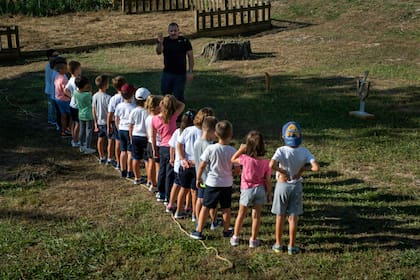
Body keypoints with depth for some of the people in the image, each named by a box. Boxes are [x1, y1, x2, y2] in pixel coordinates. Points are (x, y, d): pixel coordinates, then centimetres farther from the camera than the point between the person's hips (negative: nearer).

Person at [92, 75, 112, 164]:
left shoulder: (95, 96, -4)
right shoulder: (108, 97, -23)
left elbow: (93, 110, 3)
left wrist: (95, 123, 12)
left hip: (99, 122, 6)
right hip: (107, 122, -6)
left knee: (100, 139, 17)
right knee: (110, 140, 7)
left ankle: (102, 158, 28)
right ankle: (109, 159, 12)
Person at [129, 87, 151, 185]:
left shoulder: (133, 112, -2)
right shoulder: (147, 112, -14)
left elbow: (131, 127, 4)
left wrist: (131, 138, 15)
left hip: (135, 136, 4)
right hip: (145, 137, -4)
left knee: (136, 158, 10)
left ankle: (137, 178, 19)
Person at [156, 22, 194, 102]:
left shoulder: (184, 41, -5)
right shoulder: (164, 40, 0)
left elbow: (190, 56, -3)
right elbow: (159, 52, -16)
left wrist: (190, 71, -9)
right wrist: (160, 43, -37)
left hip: (180, 74, -2)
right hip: (167, 73, 3)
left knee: (178, 96, 5)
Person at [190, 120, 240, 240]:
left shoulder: (210, 148, -14)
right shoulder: (232, 151, -11)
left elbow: (202, 166, -9)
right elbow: (237, 170, -6)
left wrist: (198, 178, 5)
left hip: (212, 183, -1)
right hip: (227, 184, 1)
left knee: (205, 207, 8)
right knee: (226, 209, 16)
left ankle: (198, 231, 11)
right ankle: (226, 231, 29)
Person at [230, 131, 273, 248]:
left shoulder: (245, 159, -18)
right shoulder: (266, 162, -11)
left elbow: (233, 160, 0)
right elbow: (268, 180, -5)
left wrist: (241, 150, -1)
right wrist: (269, 193, 7)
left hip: (247, 190, -1)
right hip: (260, 189, 1)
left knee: (241, 214, 15)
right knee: (256, 215, 12)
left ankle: (235, 237, 23)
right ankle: (253, 239, 19)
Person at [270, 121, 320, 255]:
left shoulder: (281, 150, -19)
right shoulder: (304, 152, -13)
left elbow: (272, 165, -35)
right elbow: (316, 167, -20)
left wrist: (282, 171, -18)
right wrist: (303, 168, -5)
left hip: (282, 185, -1)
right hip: (296, 186, 1)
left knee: (280, 216, 13)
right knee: (293, 217, 11)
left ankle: (278, 244, 22)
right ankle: (291, 246, 16)